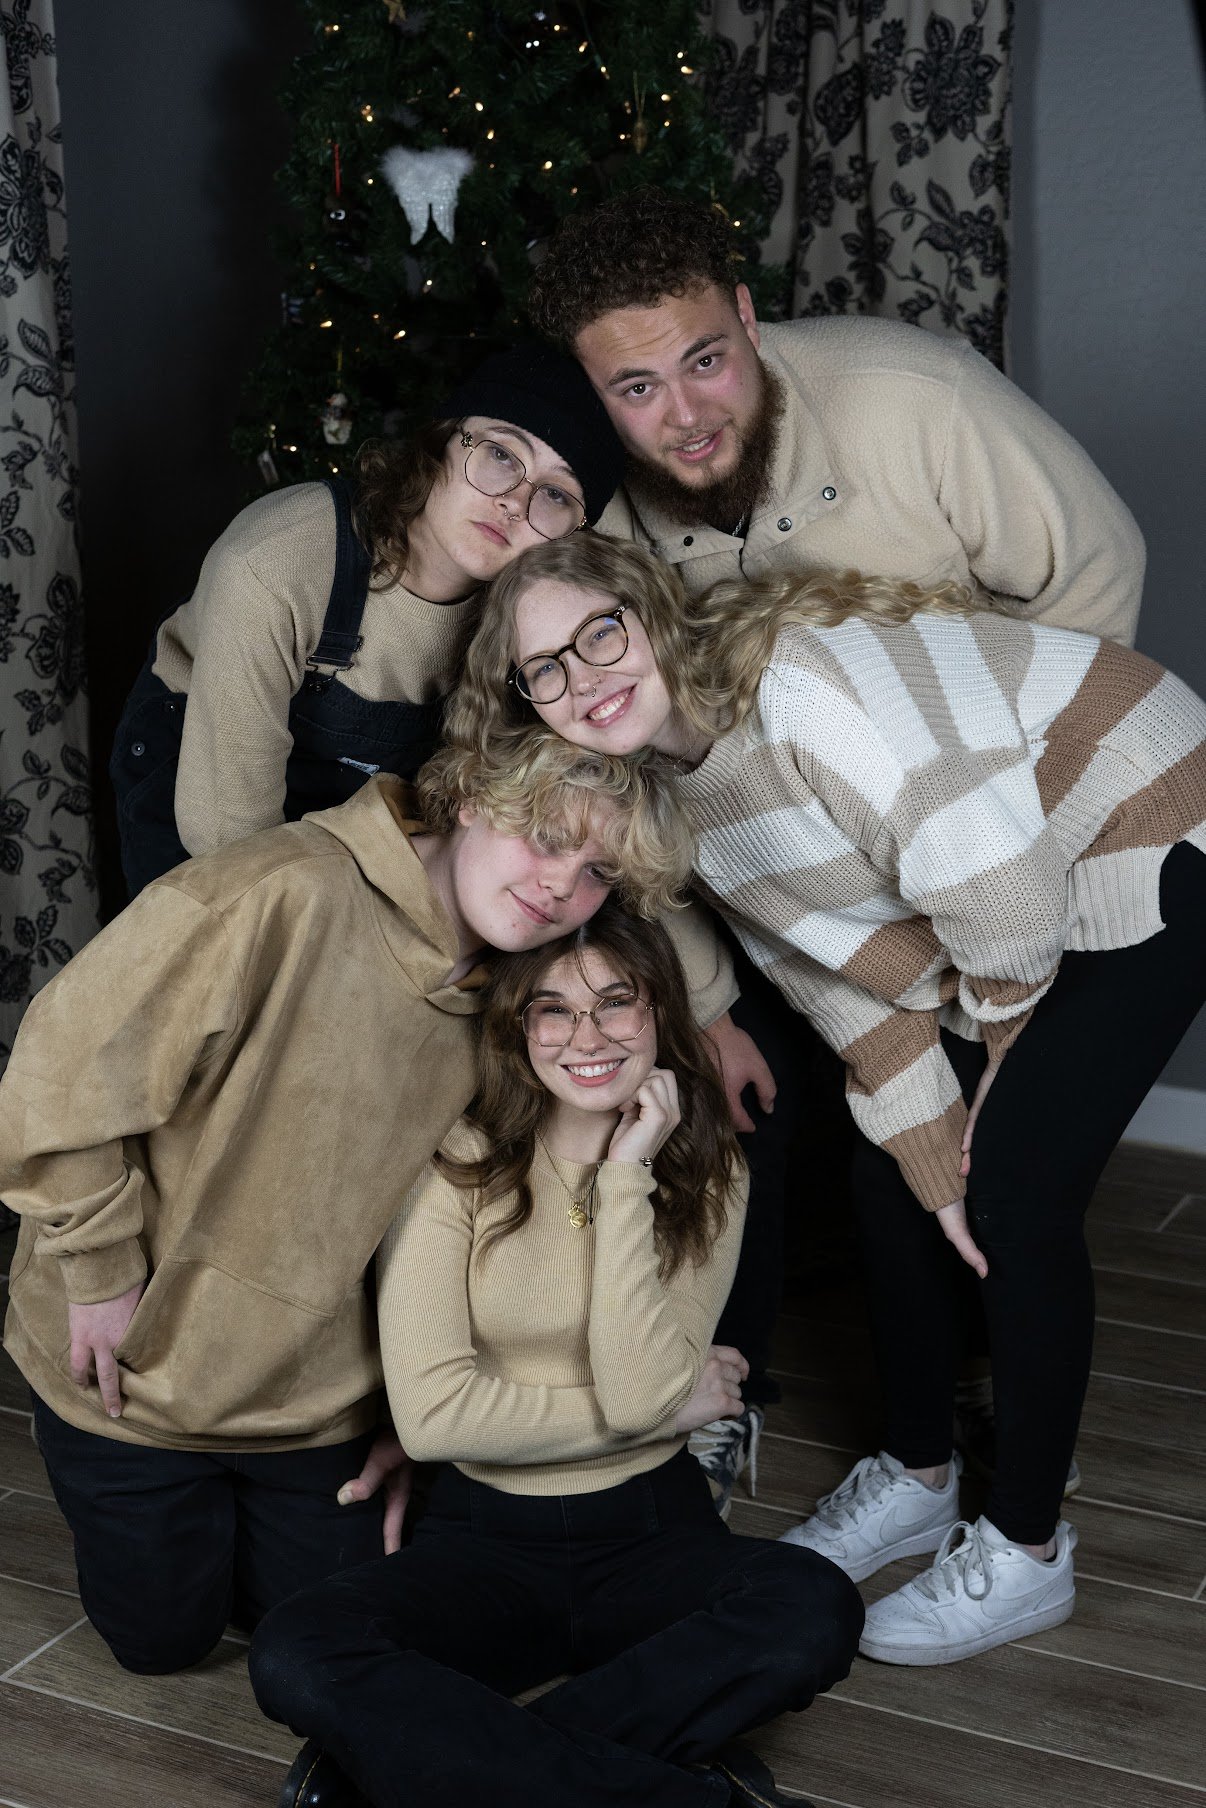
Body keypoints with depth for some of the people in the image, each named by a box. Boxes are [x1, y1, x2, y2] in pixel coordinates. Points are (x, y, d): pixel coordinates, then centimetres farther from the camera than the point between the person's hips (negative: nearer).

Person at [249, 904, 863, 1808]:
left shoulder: (707, 1175, 0)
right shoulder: (456, 1167, -6)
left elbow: (639, 1389, -14)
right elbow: (432, 1413, -15)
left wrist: (624, 1178, -16)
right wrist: (670, 1405, -9)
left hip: (651, 1530, 1)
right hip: (485, 1538, -1)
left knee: (815, 1607, -30)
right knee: (296, 1655, -29)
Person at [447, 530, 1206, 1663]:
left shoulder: (795, 672, -29)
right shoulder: (680, 802, -1)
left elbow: (987, 860, -33)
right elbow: (850, 985, 1)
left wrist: (1002, 1029, -14)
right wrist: (938, 1167, -4)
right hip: (1001, 928, 8)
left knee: (1018, 1199, -11)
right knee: (887, 1183, 6)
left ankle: (1024, 1554, 8)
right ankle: (916, 1479, 28)